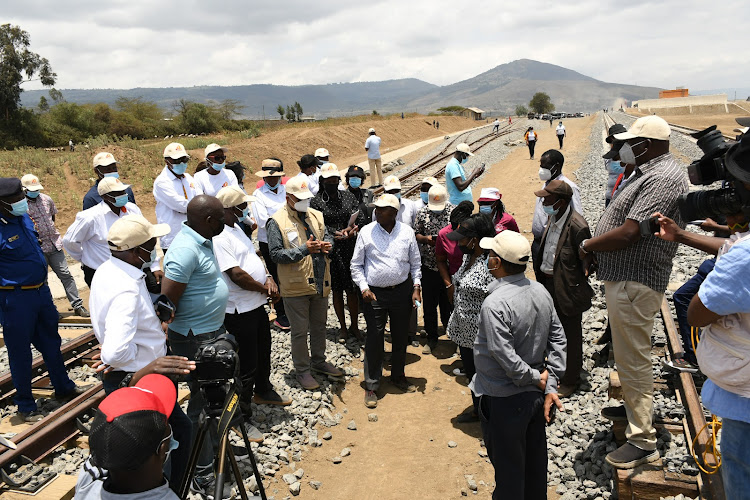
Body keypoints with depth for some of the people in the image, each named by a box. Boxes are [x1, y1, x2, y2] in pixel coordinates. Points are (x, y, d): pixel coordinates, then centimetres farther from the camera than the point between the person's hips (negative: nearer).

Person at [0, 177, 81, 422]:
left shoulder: (23, 218, 4)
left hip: (41, 290, 8)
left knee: (51, 342, 20)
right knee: (20, 353, 7)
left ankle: (63, 388, 38)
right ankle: (26, 406, 23)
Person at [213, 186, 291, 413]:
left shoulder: (236, 227, 9)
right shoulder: (218, 237, -24)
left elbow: (253, 256, 15)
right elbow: (237, 275, -28)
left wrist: (269, 278, -3)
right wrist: (265, 289, -15)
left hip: (257, 304, 10)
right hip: (240, 311, -10)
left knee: (263, 352, 26)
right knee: (248, 363, 5)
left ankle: (263, 391, 48)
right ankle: (243, 407, 26)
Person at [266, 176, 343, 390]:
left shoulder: (316, 215, 7)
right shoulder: (277, 222, -12)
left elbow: (328, 236, 17)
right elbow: (276, 254, -17)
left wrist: (327, 245, -7)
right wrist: (304, 249, -26)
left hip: (320, 283, 6)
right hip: (295, 286, -6)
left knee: (319, 326, 20)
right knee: (300, 331, 6)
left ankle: (319, 361, 40)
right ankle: (302, 371, 23)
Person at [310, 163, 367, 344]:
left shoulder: (348, 197, 7)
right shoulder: (316, 201, -2)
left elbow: (361, 218, 1)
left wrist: (350, 230, -16)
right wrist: (337, 234, -20)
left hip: (350, 250, 2)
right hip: (331, 252, -1)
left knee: (352, 289, 5)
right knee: (336, 290, 9)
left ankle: (354, 325, 23)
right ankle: (342, 327, 25)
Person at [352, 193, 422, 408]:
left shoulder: (407, 232, -1)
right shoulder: (366, 232, -6)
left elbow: (415, 263, 8)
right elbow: (356, 265, 1)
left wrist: (416, 287, 1)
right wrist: (364, 288, -9)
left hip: (402, 291, 2)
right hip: (374, 293, -2)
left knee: (400, 336, 15)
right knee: (374, 339, 0)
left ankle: (398, 376, 35)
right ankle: (371, 385, 14)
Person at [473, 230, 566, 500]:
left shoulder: (495, 303, -27)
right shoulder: (541, 292, -3)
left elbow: (506, 357, -29)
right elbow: (558, 339, 0)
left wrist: (536, 377, -13)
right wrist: (550, 385, -1)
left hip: (504, 401, -7)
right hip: (536, 396, 8)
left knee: (508, 468, 12)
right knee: (534, 460, 25)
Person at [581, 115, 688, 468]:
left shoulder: (663, 178, -19)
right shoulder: (652, 172, 15)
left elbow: (628, 233, -26)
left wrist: (586, 246, -11)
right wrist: (595, 248, 4)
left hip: (634, 283, -11)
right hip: (625, 277, 11)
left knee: (633, 359, -3)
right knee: (628, 354, 24)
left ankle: (643, 442, 7)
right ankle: (636, 405, 43)